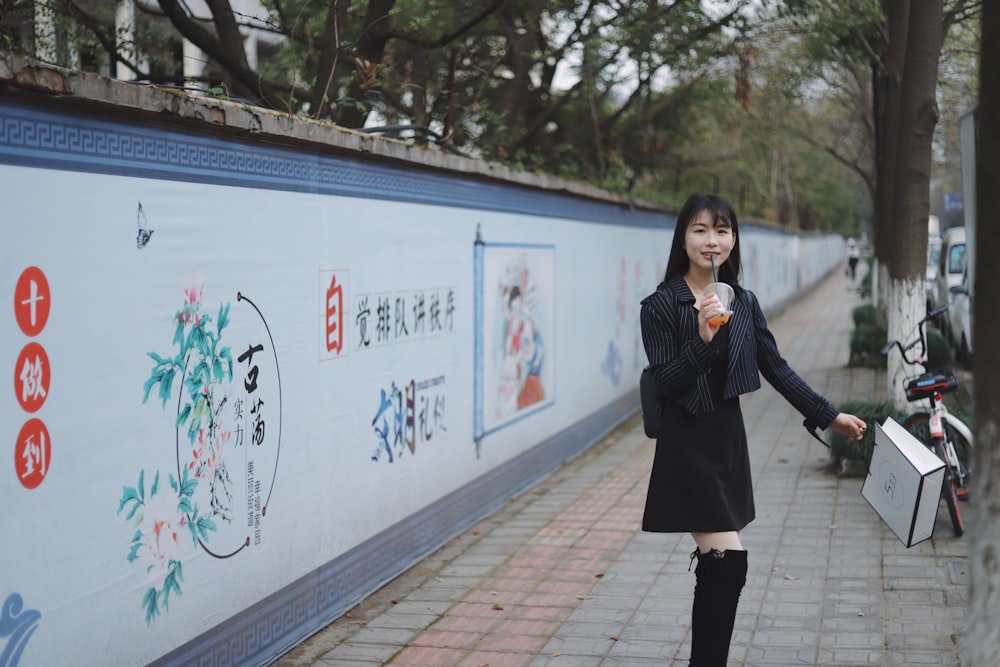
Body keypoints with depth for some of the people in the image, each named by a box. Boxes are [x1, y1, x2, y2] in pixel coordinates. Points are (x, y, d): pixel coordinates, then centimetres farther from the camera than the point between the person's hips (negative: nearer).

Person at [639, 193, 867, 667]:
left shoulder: (743, 302, 6)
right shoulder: (660, 306, -10)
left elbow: (776, 369, 11)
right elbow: (665, 386, -14)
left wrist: (828, 415, 10)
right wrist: (702, 340, -28)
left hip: (728, 438, 6)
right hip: (687, 445, -6)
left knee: (715, 568, 11)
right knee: (729, 562, -12)